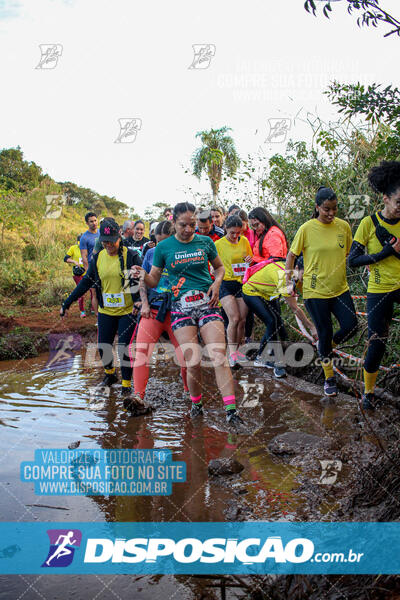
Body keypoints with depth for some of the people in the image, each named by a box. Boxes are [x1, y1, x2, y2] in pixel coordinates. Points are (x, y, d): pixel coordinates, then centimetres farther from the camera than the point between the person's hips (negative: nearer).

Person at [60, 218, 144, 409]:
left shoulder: (131, 256, -10)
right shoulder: (98, 258, 3)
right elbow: (86, 282, 8)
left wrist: (139, 302, -26)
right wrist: (67, 303, 7)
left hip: (127, 311, -4)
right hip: (106, 311, 4)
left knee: (124, 347, -9)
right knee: (103, 346, 9)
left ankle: (126, 388, 3)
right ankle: (109, 374, 38)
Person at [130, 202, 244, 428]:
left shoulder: (205, 242, 6)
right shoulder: (163, 247, 4)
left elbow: (220, 267, 22)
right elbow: (154, 281, 9)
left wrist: (217, 283, 2)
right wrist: (143, 275, -13)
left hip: (207, 303, 1)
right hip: (181, 307, -1)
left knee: (219, 356, -11)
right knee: (193, 362, -8)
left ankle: (231, 410, -8)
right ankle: (196, 403, 18)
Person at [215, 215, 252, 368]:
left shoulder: (244, 241, 7)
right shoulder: (218, 244, -3)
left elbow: (251, 259, 20)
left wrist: (250, 260, -2)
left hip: (242, 283, 4)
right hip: (226, 283, -4)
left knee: (242, 321, 2)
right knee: (234, 319, -17)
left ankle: (236, 351, 17)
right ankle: (232, 353, -7)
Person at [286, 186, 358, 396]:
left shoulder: (344, 226, 2)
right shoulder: (307, 229, -8)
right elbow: (292, 254, 2)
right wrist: (288, 277, -4)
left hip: (340, 288, 4)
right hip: (315, 291, -3)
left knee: (351, 326, -8)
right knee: (325, 333, 2)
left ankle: (326, 347, 25)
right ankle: (329, 378, 22)